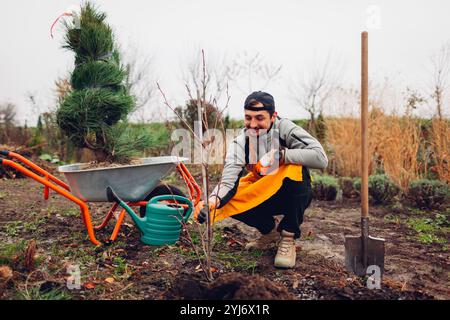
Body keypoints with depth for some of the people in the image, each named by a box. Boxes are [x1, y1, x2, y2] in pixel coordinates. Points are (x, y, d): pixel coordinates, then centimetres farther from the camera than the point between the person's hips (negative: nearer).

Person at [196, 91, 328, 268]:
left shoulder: (284, 128, -22)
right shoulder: (240, 142, -15)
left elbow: (320, 158, -32)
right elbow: (228, 181, -26)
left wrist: (280, 155, -37)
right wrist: (213, 200, -47)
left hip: (295, 194, -3)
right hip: (263, 195, 3)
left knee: (296, 168, -34)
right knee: (227, 200, -21)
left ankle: (288, 237, -16)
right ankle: (270, 230, 6)